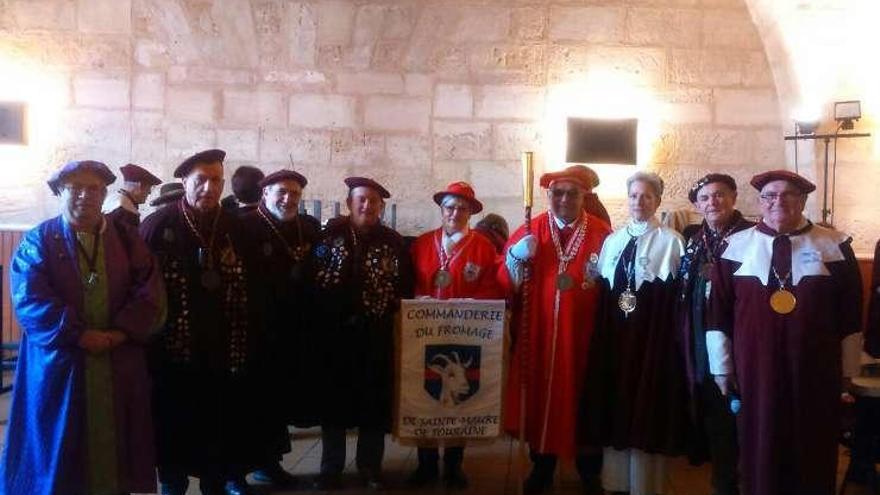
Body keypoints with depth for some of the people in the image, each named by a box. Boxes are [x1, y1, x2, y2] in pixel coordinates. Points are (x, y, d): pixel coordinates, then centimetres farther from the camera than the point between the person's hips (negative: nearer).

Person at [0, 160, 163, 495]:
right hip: (60, 363, -2)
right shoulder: (39, 240, 1)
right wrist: (79, 335, -20)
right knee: (58, 449, 6)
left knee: (115, 443, 10)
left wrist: (119, 333, -15)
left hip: (119, 366, 2)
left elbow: (149, 292, -1)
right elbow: (29, 300, -12)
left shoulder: (127, 238, 7)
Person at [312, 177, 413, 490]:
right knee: (333, 398, 8)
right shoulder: (329, 235, -1)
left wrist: (391, 312, -4)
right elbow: (311, 278, -5)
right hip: (334, 332, -1)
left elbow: (405, 287, 6)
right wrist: (323, 317, -10)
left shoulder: (393, 242, 4)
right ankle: (331, 468, 22)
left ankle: (370, 466, 23)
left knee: (375, 400, 7)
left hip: (376, 335, 1)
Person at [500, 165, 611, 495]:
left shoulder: (602, 234, 1)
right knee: (540, 399, 9)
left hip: (583, 336, -1)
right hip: (537, 335, 1)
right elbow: (504, 284, -3)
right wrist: (516, 257, -18)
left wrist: (597, 279, -14)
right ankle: (542, 468, 28)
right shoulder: (528, 232, 3)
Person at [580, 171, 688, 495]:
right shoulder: (612, 241, 13)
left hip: (654, 337, -5)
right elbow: (602, 291, 13)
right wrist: (601, 333, 8)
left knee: (647, 409, 1)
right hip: (614, 337, 5)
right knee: (614, 407, 10)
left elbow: (679, 296, -6)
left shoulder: (671, 241, -2)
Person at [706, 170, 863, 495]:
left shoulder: (834, 246, 0)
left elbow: (851, 312, 3)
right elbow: (718, 310, 1)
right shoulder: (736, 246, 1)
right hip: (754, 369, 0)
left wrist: (847, 369, 4)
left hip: (816, 372, 0)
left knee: (812, 456, 11)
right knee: (759, 453, 10)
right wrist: (721, 365, 0)